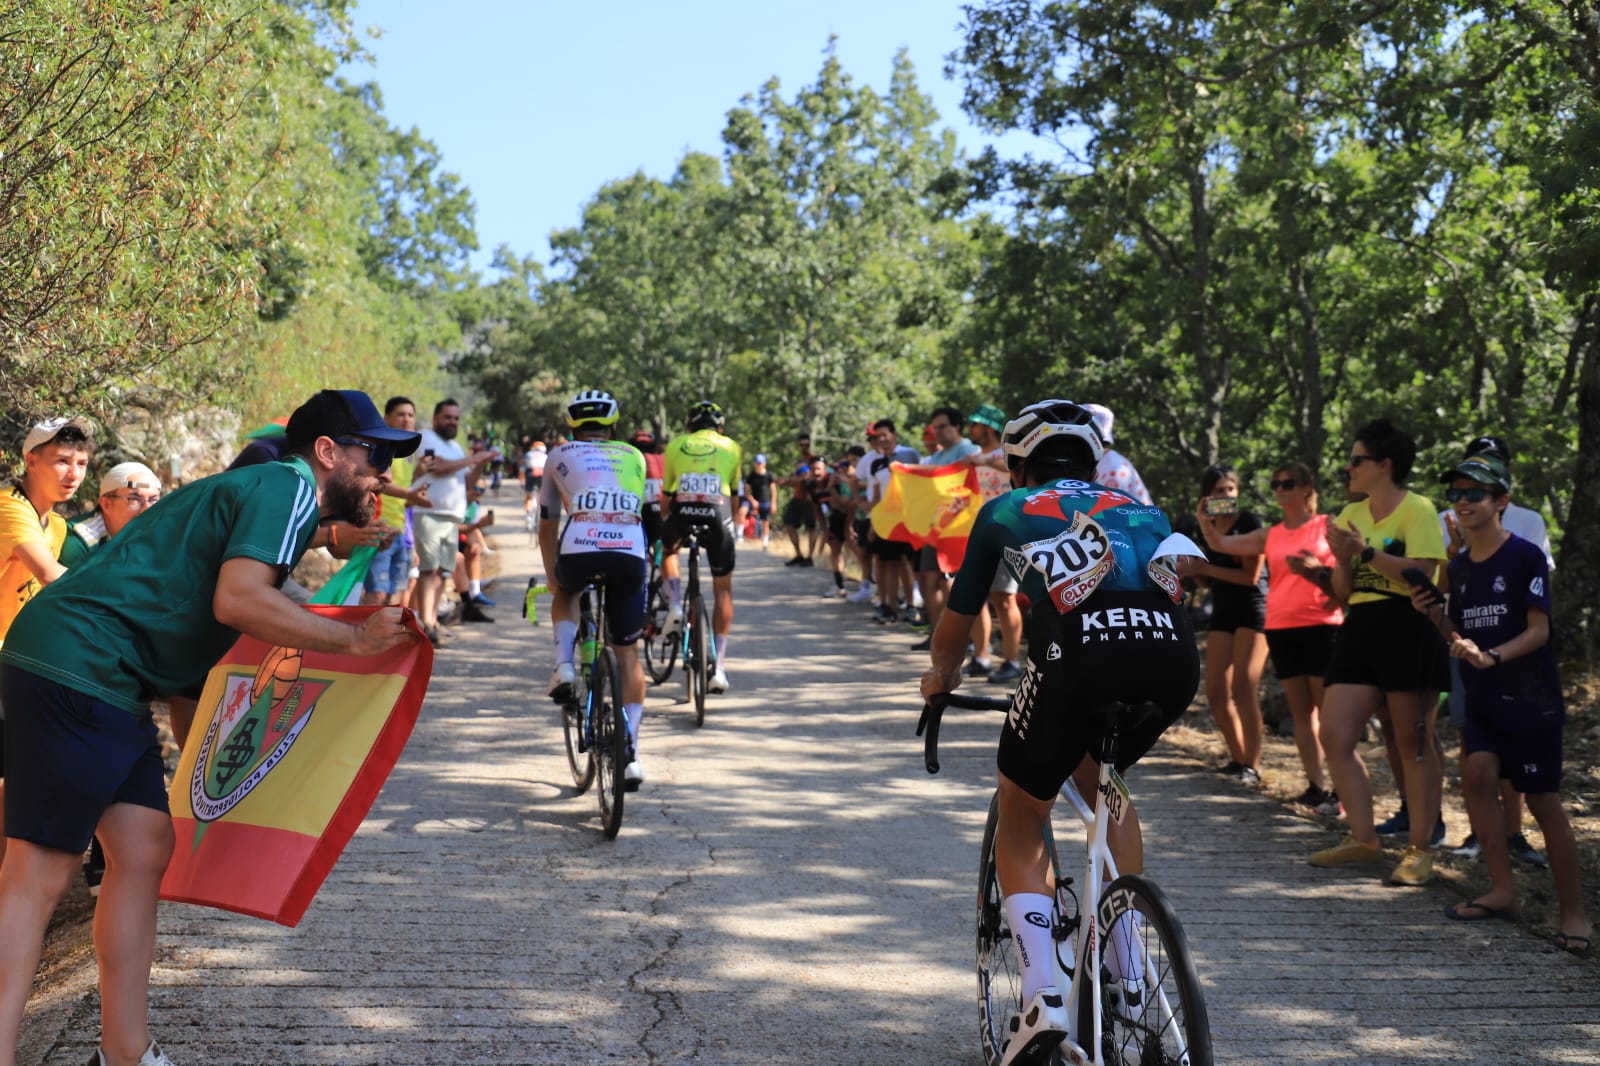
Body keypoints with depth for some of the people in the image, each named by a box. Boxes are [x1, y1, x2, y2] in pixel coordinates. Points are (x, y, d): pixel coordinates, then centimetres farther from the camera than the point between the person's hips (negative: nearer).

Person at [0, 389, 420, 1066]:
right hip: (75, 669, -10)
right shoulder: (288, 486, -8)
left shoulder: (259, 488, 24)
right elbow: (238, 600, -23)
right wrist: (354, 640, -14)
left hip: (110, 681, 10)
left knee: (143, 851, 8)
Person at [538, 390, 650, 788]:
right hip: (630, 556, 1)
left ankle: (564, 668, 12)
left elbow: (547, 526, 28)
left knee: (564, 594, 36)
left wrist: (551, 577, 40)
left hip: (579, 553, -1)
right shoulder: (634, 457, 26)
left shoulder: (560, 456, 23)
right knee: (627, 653, 15)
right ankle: (630, 753, 8)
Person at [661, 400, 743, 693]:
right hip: (717, 512, 0)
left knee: (668, 551, 35)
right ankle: (718, 667, 8)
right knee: (723, 590, 13)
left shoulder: (675, 445, 23)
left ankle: (675, 603, 9)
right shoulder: (731, 448, 23)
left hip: (681, 510, 0)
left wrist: (663, 524, 43)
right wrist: (734, 528, 44)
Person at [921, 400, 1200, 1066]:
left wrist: (941, 675, 57)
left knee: (1021, 822, 19)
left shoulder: (1005, 513, 27)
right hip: (1174, 660, 4)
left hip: (1077, 658, -3)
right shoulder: (1143, 513, 34)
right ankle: (1127, 968, 30)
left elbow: (957, 620, 36)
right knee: (1101, 779, 34)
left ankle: (1042, 996, 2)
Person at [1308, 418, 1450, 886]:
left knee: (1413, 743, 0)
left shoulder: (1417, 510, -5)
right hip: (1360, 629, 7)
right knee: (1334, 737, 1)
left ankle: (1420, 849, 8)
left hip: (1408, 630, -7)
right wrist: (1342, 558, -4)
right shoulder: (1351, 515, 15)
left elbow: (1422, 575, -18)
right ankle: (1363, 839, 12)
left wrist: (1367, 552, -21)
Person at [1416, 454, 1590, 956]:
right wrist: (1433, 613, -4)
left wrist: (1491, 657, -28)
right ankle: (1502, 890, -1)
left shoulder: (1525, 557, -10)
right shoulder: (1459, 566, 10)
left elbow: (1539, 631, -13)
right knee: (1477, 773, -13)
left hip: (1530, 695, -5)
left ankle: (1572, 911, 5)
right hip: (1482, 698, 6)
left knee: (1543, 799, -4)